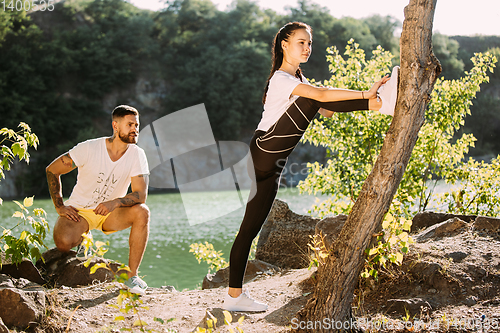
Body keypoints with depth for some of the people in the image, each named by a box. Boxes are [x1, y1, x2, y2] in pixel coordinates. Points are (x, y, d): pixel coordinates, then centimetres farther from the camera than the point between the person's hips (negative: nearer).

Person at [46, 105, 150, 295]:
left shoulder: (137, 155, -11)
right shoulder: (89, 149, -17)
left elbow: (141, 195, -17)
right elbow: (52, 170, -8)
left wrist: (115, 202, -35)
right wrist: (60, 207, -13)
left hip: (110, 214, 2)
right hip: (79, 211, -2)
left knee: (141, 212, -28)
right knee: (63, 242, -32)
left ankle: (132, 275, -19)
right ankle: (80, 240, 10)